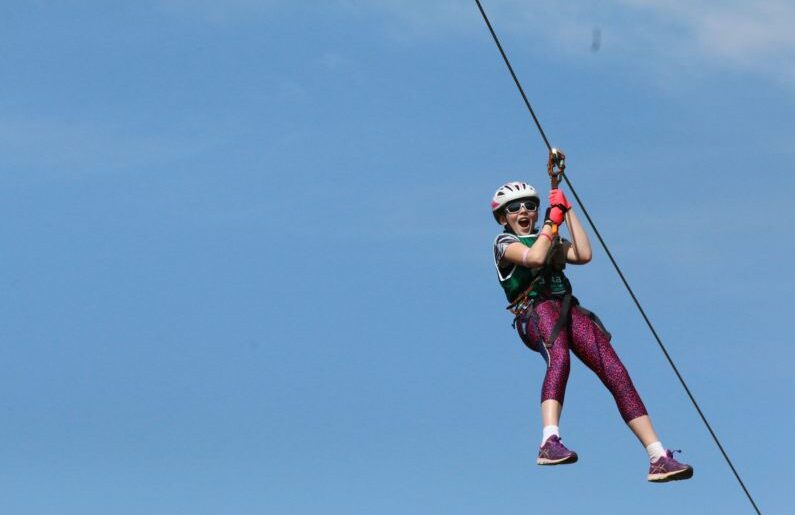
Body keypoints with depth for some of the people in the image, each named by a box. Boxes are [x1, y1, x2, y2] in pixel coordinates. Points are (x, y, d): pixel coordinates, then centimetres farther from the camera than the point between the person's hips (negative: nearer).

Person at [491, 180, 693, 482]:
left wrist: (568, 211, 12)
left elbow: (583, 255, 8)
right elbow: (534, 258, -11)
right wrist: (553, 218, 0)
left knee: (616, 372, -11)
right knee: (559, 358, -39)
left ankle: (658, 458, -14)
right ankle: (549, 443, -55)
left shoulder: (551, 241, 29)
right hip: (534, 311, -6)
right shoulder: (504, 243, 12)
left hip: (567, 309, 6)